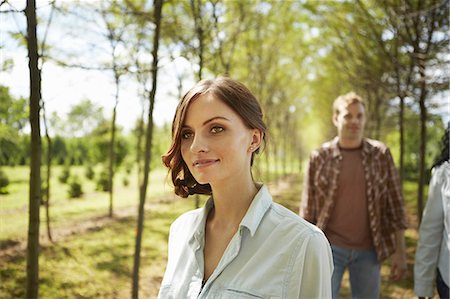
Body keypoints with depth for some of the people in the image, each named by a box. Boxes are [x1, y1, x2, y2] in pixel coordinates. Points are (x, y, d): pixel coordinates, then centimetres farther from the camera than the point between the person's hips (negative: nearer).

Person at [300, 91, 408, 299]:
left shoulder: (381, 155, -1)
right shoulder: (319, 157, -3)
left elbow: (395, 205, 2)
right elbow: (308, 209, 2)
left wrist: (400, 251, -1)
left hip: (369, 250, 2)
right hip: (329, 248, -1)